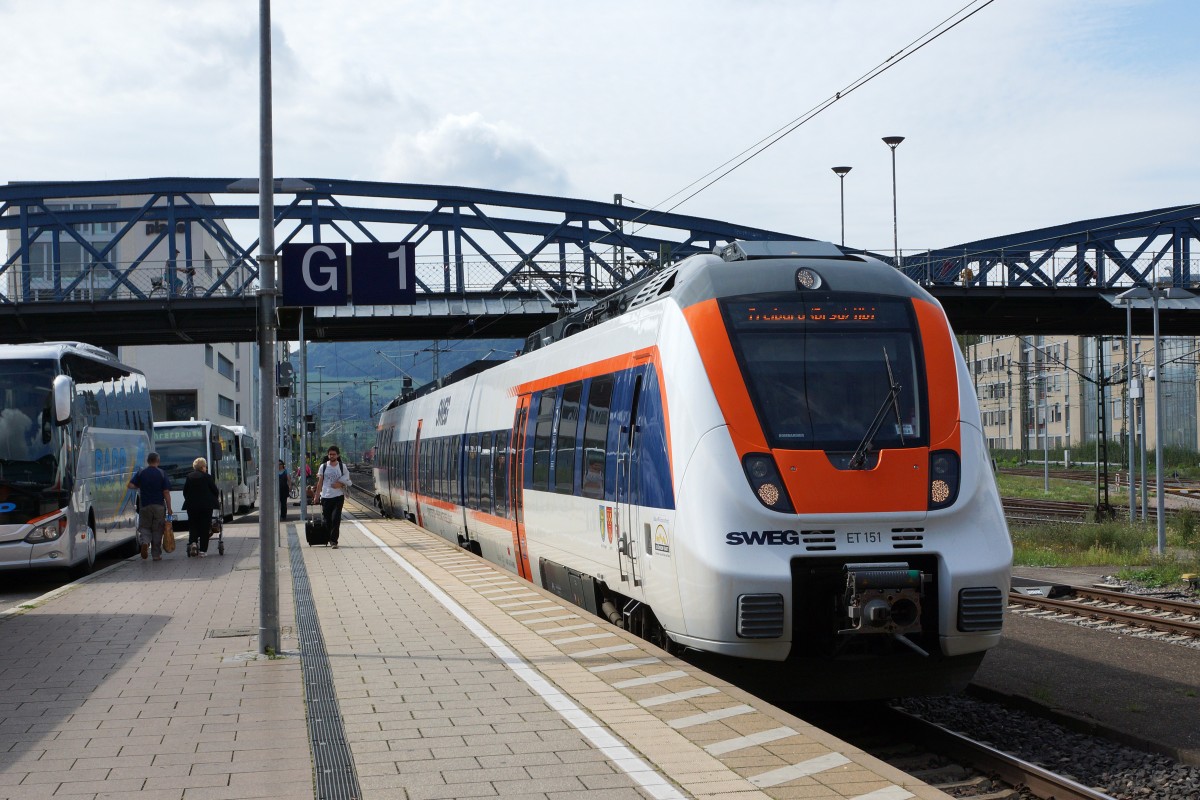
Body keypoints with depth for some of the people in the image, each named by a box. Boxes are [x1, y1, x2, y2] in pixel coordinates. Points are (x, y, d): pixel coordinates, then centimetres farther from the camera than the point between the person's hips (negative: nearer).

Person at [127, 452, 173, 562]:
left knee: (144, 527, 12)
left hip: (145, 506, 1)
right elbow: (166, 492, -8)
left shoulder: (141, 473, -1)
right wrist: (169, 509, -3)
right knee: (157, 530, 7)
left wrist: (139, 486, 15)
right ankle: (156, 554, 10)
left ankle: (144, 542, -18)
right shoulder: (162, 474, -5)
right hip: (159, 506, -1)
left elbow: (130, 485, -6)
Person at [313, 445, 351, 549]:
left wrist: (341, 484, -6)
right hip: (325, 497, 2)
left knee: (336, 519, -11)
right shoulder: (323, 466, 7)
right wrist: (317, 495, 7)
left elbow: (347, 481, 13)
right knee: (327, 520, 6)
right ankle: (330, 539, 22)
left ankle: (334, 541, -11)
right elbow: (320, 482, 9)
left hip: (338, 496, -2)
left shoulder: (342, 467, 5)